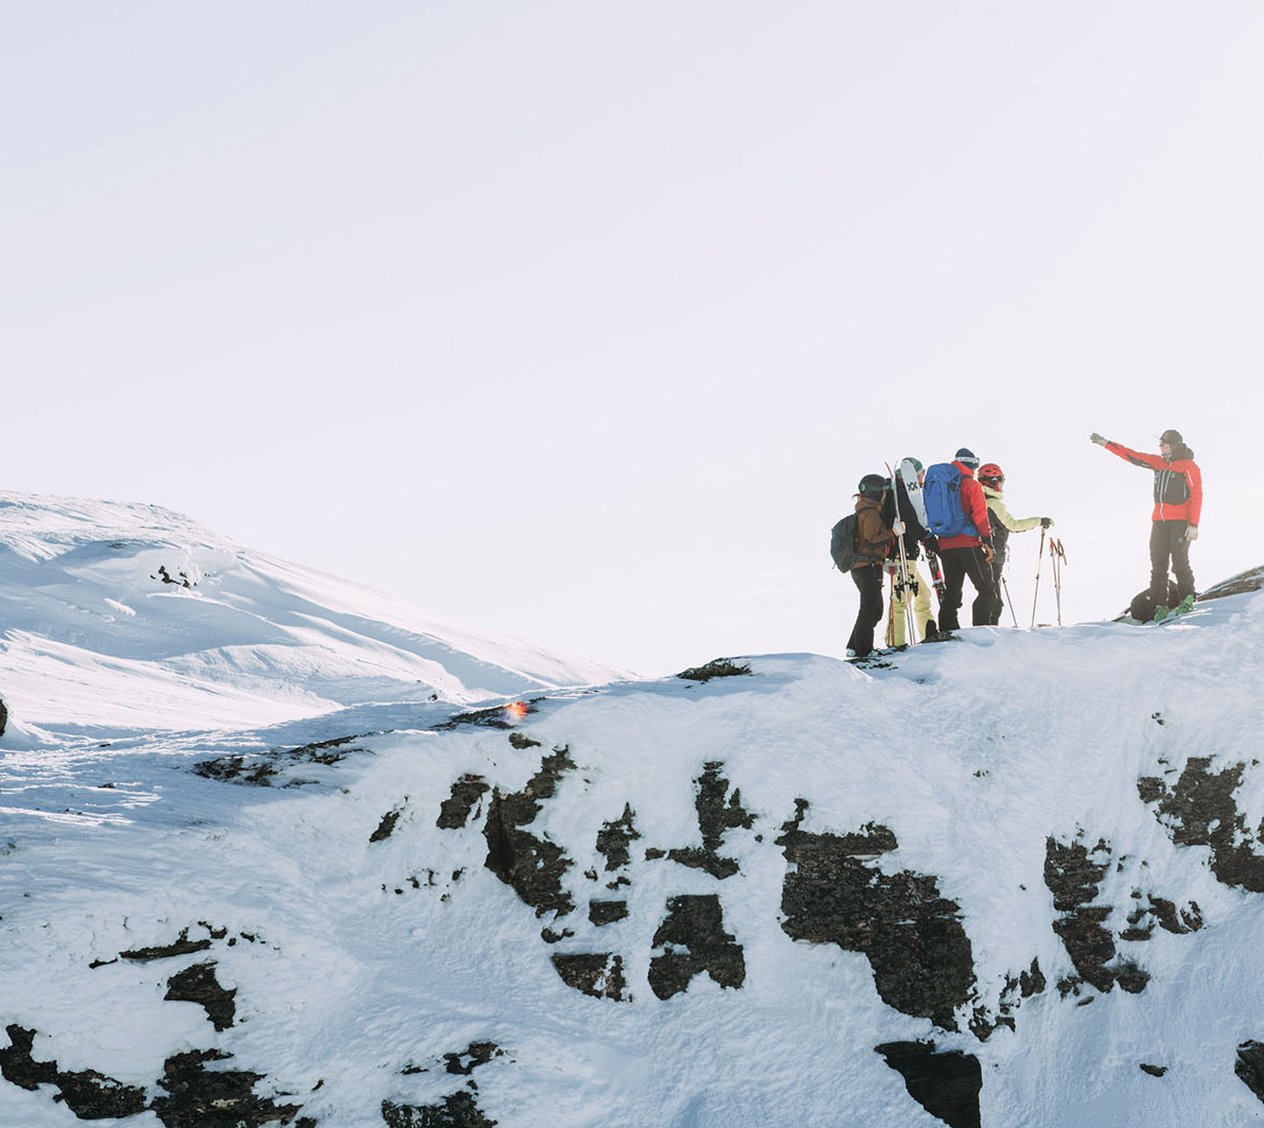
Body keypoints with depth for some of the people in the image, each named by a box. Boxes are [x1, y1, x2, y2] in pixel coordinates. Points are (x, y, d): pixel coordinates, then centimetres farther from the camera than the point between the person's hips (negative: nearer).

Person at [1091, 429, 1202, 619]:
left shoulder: (1189, 467, -4)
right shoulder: (1159, 462, 14)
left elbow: (1197, 496, -9)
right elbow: (1133, 456, 18)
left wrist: (1193, 524, -17)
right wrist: (1107, 444, 15)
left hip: (1180, 521, -6)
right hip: (1159, 521, 6)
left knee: (1179, 562, -10)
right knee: (1158, 565, 1)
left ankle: (1186, 599, 5)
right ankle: (1160, 606, 3)